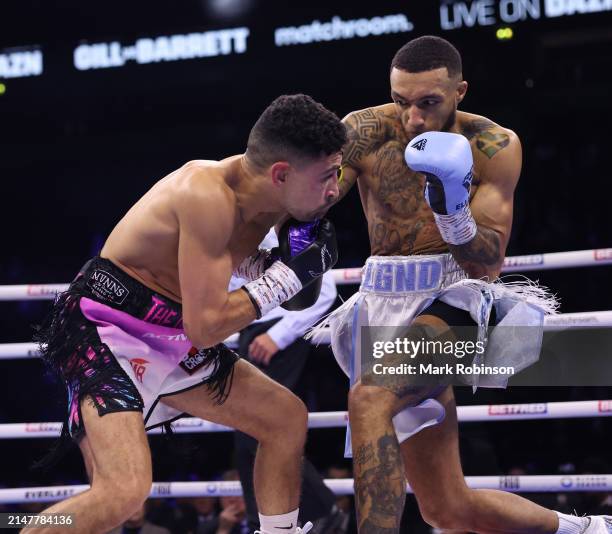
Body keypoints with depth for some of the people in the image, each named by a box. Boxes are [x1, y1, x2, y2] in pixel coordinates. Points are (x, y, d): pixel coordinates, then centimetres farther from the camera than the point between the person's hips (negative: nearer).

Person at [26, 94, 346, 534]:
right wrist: (286, 275, -18)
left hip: (171, 341, 9)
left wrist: (287, 260, -2)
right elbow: (206, 326, -26)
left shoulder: (266, 195, -3)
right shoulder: (209, 196, -27)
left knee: (288, 418, 14)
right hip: (106, 336, -9)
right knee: (125, 491, -27)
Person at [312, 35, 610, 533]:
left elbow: (489, 265, -7)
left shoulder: (495, 147, -5)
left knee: (369, 398, -33)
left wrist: (454, 214, -26)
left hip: (455, 301, -3)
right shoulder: (366, 132, -3)